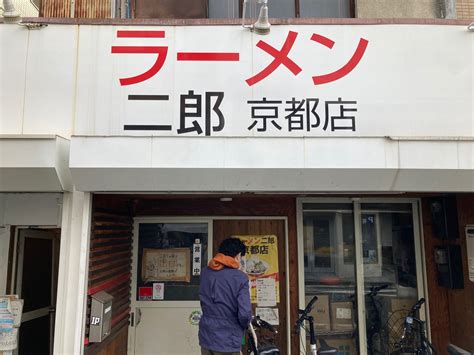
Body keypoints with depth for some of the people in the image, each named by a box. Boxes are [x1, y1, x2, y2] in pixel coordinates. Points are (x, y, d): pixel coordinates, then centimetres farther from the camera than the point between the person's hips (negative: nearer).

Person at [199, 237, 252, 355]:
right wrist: (244, 325, 1)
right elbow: (244, 314, -18)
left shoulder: (204, 272, 1)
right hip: (227, 341, -5)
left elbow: (204, 303, 9)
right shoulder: (239, 277, -15)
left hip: (205, 336, 5)